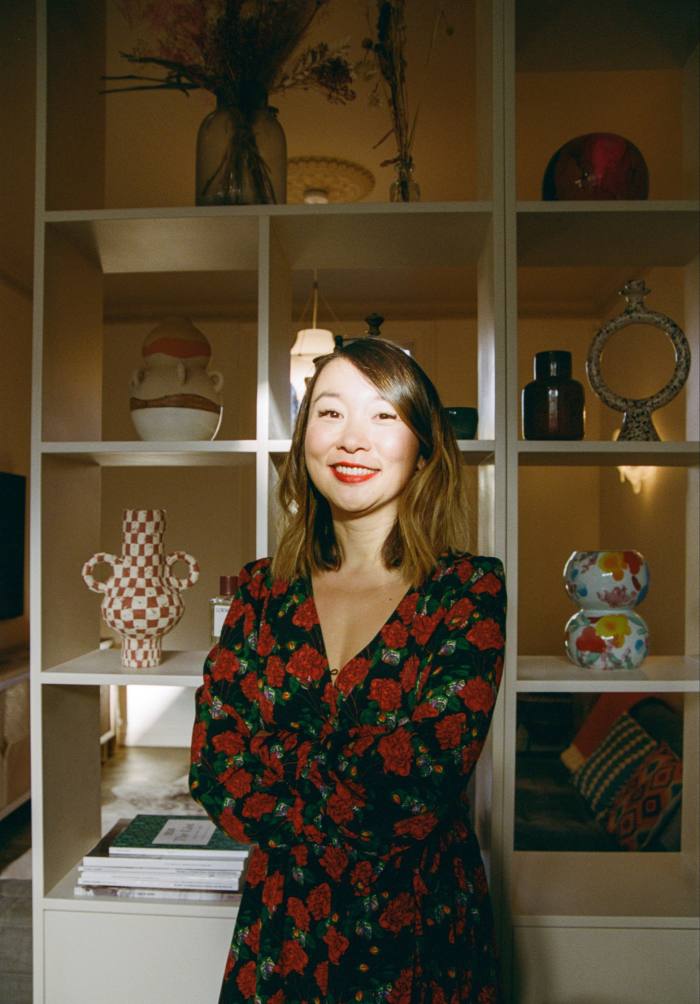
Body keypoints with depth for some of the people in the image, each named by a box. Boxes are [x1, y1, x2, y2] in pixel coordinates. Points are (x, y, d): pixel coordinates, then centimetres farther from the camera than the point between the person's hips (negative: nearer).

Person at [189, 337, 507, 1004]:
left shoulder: (469, 588, -12)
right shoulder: (264, 588, -2)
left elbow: (424, 775, -21)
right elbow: (213, 767, -7)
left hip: (422, 931, -2)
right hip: (279, 932, 3)